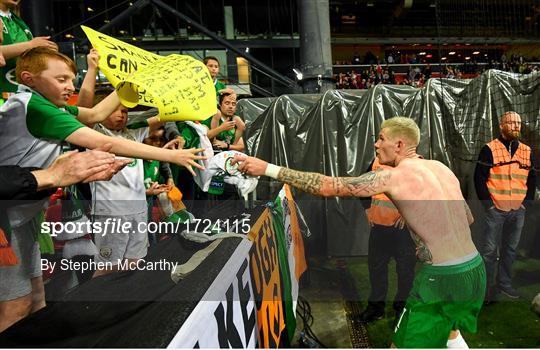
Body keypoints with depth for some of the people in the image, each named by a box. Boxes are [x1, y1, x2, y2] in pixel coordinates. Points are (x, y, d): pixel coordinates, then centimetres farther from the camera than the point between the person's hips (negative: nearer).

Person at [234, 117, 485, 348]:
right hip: (476, 271, 8)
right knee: (448, 327, 34)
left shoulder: (392, 176, -13)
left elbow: (328, 187, -16)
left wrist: (267, 168, -14)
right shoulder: (442, 168, 8)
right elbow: (469, 218, 19)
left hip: (442, 280, -8)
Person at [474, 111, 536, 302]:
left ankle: (504, 283, 28)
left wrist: (527, 201, 5)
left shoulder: (527, 151, 9)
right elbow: (479, 177, -7)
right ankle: (487, 287, 11)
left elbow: (532, 179, 15)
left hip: (518, 211, 5)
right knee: (490, 250, 0)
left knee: (510, 249, 14)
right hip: (495, 210, -5)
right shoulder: (489, 149, -6)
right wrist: (488, 203, -10)